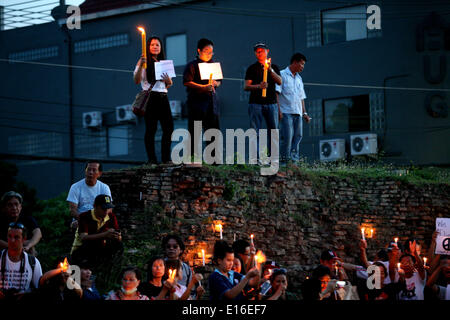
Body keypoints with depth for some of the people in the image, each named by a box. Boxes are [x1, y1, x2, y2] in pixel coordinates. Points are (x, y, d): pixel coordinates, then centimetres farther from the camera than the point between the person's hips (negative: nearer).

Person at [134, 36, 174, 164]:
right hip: (150, 97, -6)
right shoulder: (144, 62, 1)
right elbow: (137, 81, -10)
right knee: (151, 129, -6)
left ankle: (166, 158, 6)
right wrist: (140, 66, -23)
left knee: (168, 127, 0)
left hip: (163, 97, 6)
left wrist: (168, 81, 0)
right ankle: (152, 159, -2)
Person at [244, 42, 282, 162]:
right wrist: (258, 86, -17)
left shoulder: (274, 67, 15)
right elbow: (246, 87, 1)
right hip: (256, 103, -2)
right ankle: (254, 160, -10)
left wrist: (270, 70, -14)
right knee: (255, 131, -7)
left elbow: (279, 82, 0)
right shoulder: (252, 68, 9)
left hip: (271, 103, 2)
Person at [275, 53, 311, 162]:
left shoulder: (299, 78, 23)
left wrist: (304, 113, 18)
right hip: (286, 112, -7)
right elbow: (276, 92, -7)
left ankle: (294, 160, 1)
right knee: (288, 137, -14)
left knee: (298, 137, 0)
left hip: (298, 113, 7)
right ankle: (285, 160, -11)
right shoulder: (282, 75, 1)